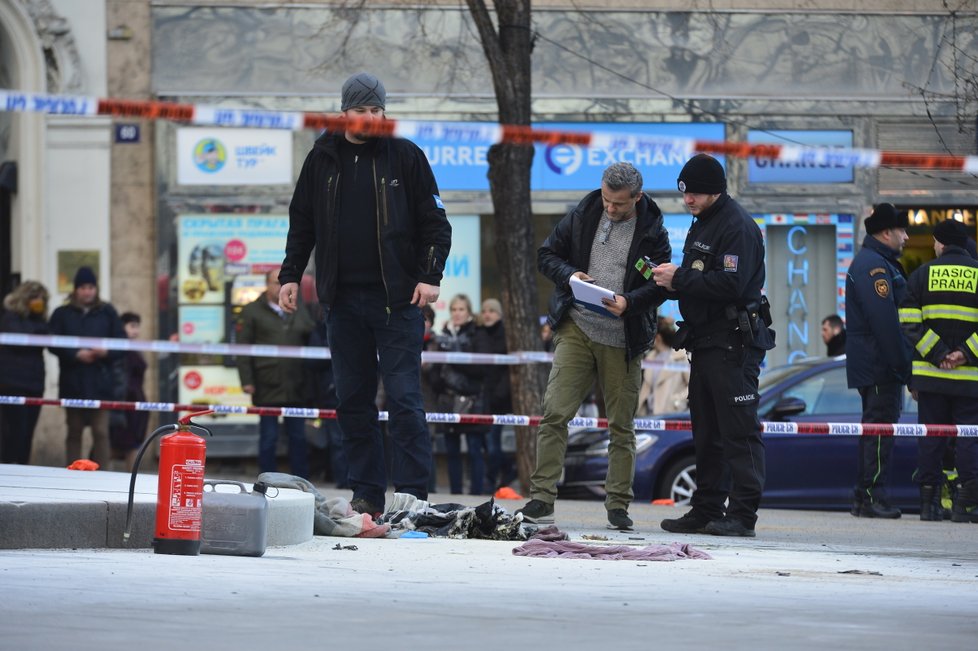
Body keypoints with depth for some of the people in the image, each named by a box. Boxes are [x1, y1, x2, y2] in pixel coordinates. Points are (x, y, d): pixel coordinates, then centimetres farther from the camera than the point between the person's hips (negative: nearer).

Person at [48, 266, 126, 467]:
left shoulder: (108, 313, 8)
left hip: (101, 383, -1)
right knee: (74, 432, 9)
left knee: (101, 432, -8)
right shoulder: (62, 314, 6)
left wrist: (107, 352, -14)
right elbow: (54, 345, -3)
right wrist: (76, 354, -17)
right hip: (73, 384, 1)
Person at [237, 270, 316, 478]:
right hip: (267, 388, -3)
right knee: (268, 438, 1)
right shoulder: (252, 312, 4)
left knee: (298, 437, 5)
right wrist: (246, 381, -9)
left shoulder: (301, 313, 14)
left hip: (295, 388, 3)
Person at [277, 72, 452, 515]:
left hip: (396, 299, -3)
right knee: (353, 399, 5)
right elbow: (301, 223, 18)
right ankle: (366, 492, 10)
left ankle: (412, 492, -7)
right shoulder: (322, 159, 10)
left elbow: (435, 221, 3)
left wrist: (430, 275, -8)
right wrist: (291, 274, 9)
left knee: (403, 397, -8)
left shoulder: (405, 156, 2)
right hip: (343, 298, 4)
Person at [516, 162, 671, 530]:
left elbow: (660, 286, -1)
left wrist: (629, 302, -19)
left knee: (622, 426, 5)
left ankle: (618, 506, 13)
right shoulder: (582, 218, 5)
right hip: (576, 330, 1)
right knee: (554, 413, -9)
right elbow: (547, 255, 11)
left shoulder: (652, 233, 1)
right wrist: (569, 275, -10)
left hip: (623, 341, -1)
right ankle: (541, 499, -7)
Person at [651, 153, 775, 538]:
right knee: (706, 433, 12)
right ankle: (706, 510, 17)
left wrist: (679, 279, -17)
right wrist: (673, 280, 3)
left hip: (734, 345, -10)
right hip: (705, 343, 10)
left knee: (739, 431, -10)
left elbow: (730, 285, -23)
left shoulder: (738, 227, -13)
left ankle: (742, 515, -12)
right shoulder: (701, 225, 19)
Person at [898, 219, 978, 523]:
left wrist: (936, 354, -7)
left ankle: (929, 501, 7)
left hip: (930, 372, 1)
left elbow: (909, 321, -4)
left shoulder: (923, 274, 5)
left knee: (930, 437, 7)